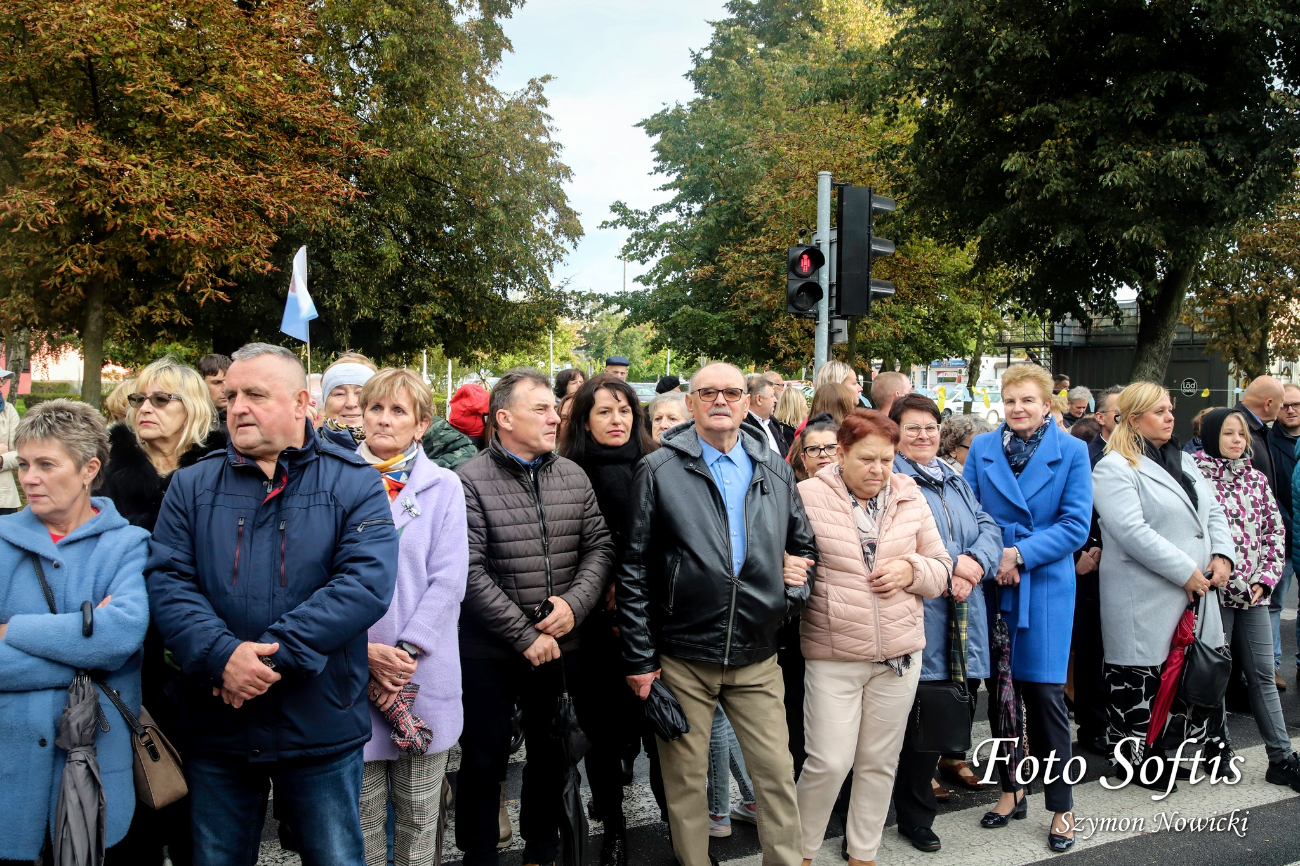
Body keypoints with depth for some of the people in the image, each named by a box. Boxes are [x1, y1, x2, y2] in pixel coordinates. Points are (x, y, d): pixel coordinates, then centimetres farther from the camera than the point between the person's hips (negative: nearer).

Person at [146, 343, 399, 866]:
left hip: (322, 728, -2)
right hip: (215, 730, 3)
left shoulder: (353, 483, -4)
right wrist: (222, 655, -22)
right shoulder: (192, 487, 6)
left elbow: (368, 582, -16)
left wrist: (273, 655, -22)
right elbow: (168, 582, -4)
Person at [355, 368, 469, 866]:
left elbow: (448, 579, -4)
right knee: (363, 815, 9)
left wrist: (407, 651, -13)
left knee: (420, 816, 10)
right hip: (353, 673, 0)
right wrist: (365, 651, -13)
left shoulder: (443, 486, 4)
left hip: (424, 673, 0)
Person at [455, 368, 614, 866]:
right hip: (489, 655, -4)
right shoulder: (471, 482, -12)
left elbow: (599, 546, 4)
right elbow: (471, 573, -18)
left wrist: (575, 602, -13)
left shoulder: (573, 476, 3)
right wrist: (526, 636, -17)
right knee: (484, 760, 10)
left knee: (551, 754, 18)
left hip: (560, 648, 5)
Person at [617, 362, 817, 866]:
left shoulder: (775, 473, 7)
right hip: (682, 657, -2)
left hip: (756, 658, 3)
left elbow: (803, 545, 20)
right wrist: (640, 658, -7)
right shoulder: (659, 470, -4)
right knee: (685, 778, 11)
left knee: (777, 773, 8)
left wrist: (794, 595, 3)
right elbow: (633, 569, -5)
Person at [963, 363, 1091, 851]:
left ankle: (1061, 807, 13)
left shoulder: (1071, 452, -1)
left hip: (1045, 586, -2)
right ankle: (1010, 790, 27)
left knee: (1043, 692, -2)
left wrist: (1020, 553, -15)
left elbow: (1076, 525, -6)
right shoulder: (982, 449, 6)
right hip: (991, 583, 3)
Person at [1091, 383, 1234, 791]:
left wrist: (1222, 554, -1)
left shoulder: (1183, 461, 16)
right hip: (1144, 600, -8)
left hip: (1195, 592, 8)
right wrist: (1185, 572, -18)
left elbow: (1213, 511, 17)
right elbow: (1132, 531, -20)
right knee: (1144, 677, 1)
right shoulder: (1115, 468, -11)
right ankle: (1140, 756, 17)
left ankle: (1165, 751, 25)